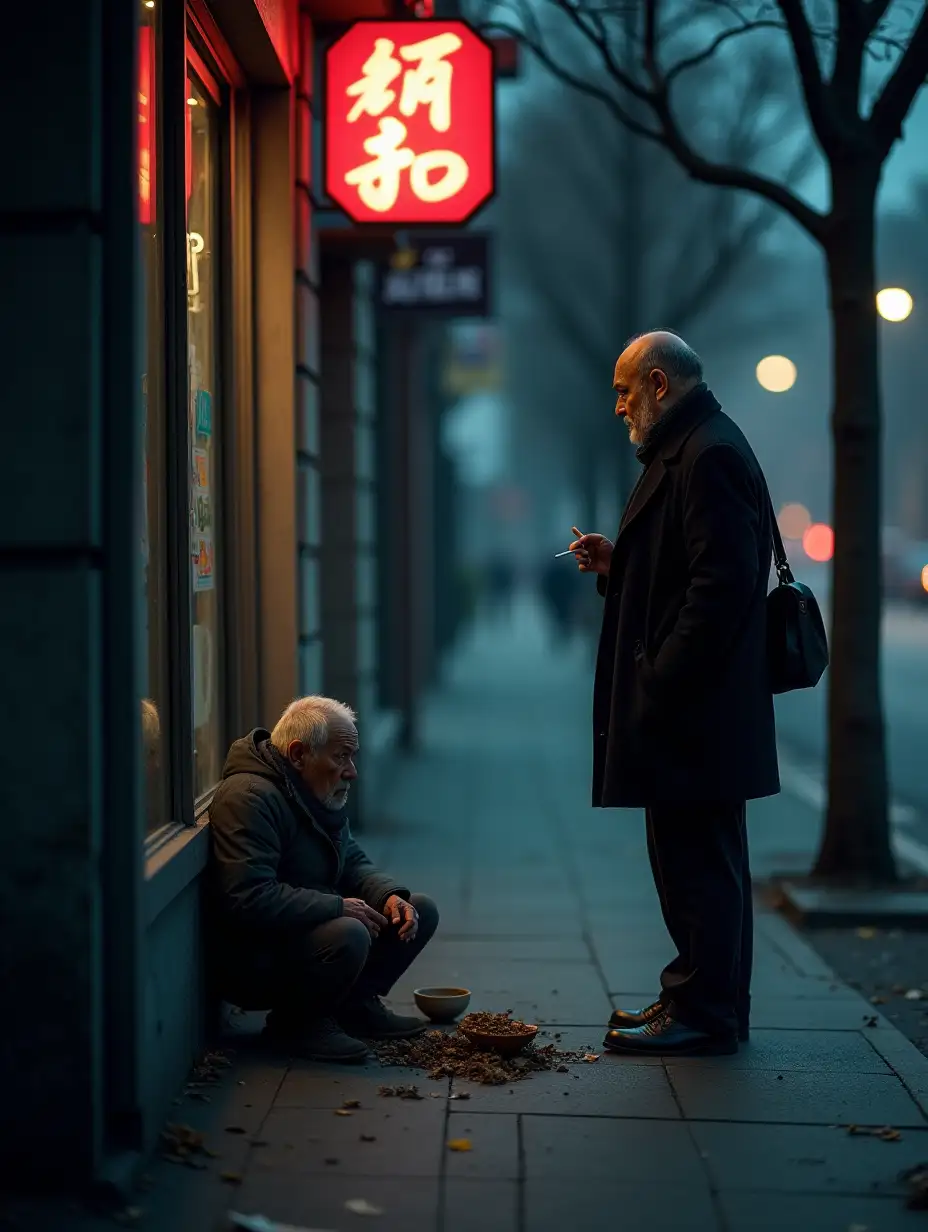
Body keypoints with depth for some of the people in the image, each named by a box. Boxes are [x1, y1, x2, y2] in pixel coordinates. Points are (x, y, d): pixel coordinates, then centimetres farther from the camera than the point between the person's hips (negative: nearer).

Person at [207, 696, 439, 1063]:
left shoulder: (320, 795, 10)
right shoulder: (249, 799, -24)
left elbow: (354, 863, 20)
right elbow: (249, 900, -33)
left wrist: (390, 895, -3)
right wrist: (338, 907, -25)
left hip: (312, 932, 10)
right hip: (251, 964, -10)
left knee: (421, 911, 5)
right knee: (349, 934, -37)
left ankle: (355, 1003, 11)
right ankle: (293, 1024, -11)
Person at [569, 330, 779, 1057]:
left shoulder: (711, 456, -15)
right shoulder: (686, 452, 19)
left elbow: (721, 587, -23)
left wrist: (660, 687, -23)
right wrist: (618, 564, 9)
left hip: (697, 709, -11)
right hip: (684, 706, 11)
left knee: (698, 861, -4)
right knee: (696, 860, 15)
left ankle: (705, 1013, 2)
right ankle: (697, 998, 24)